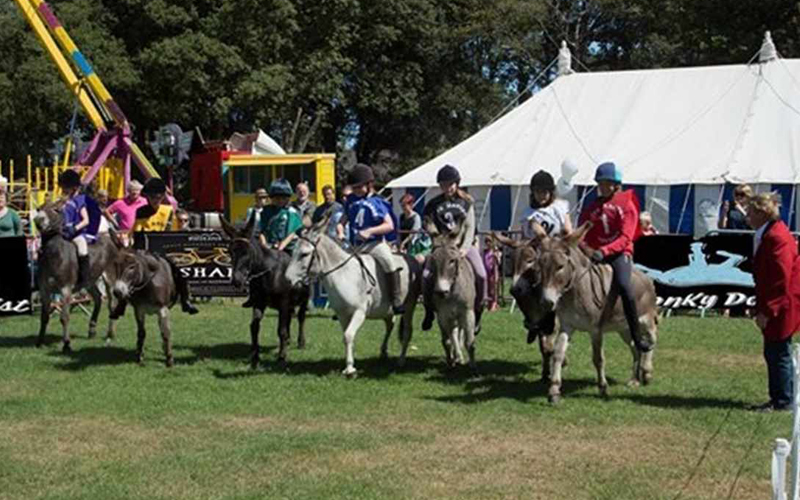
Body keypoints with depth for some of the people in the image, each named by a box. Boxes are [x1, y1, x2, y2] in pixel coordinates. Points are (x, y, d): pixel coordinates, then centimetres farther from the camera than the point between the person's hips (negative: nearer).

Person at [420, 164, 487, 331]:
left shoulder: (466, 202, 7)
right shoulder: (433, 205, 5)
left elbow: (470, 227, 1)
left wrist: (464, 248, -14)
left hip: (464, 245, 0)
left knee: (481, 275, -24)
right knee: (426, 276, -23)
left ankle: (477, 312, -5)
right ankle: (429, 310, 0)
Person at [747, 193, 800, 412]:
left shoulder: (777, 237, -21)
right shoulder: (767, 235, 12)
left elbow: (781, 281, -23)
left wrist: (767, 311, -21)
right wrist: (763, 308, 17)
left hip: (782, 307, -10)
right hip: (775, 307, 10)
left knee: (779, 354, -3)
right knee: (773, 353, 15)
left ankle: (782, 401, 4)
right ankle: (779, 399, 23)